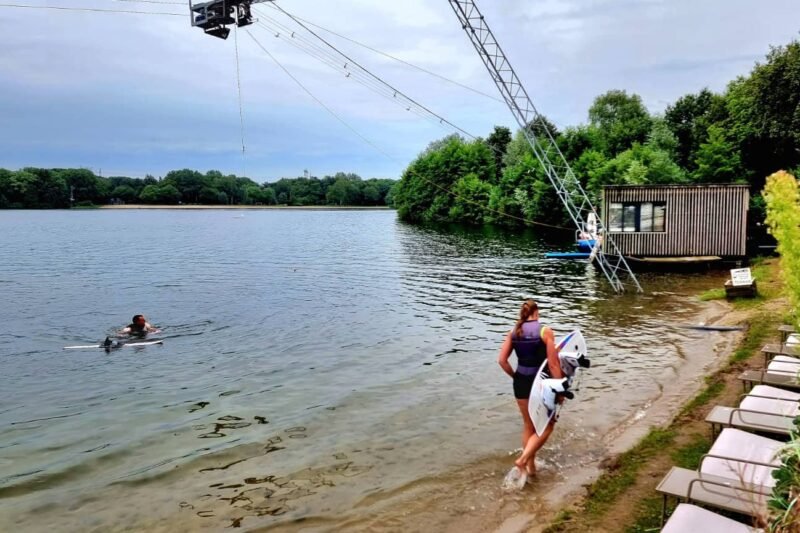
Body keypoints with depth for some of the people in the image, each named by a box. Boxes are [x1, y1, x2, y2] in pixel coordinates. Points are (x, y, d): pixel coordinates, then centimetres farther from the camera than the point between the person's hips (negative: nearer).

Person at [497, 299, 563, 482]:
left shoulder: (513, 332, 1)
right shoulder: (545, 331, -12)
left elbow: (502, 360, -3)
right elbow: (553, 364, -14)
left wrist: (515, 376, 11)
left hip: (521, 382, 5)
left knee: (528, 425, 20)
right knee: (546, 426, 11)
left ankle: (531, 467, 27)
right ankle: (523, 459, -4)